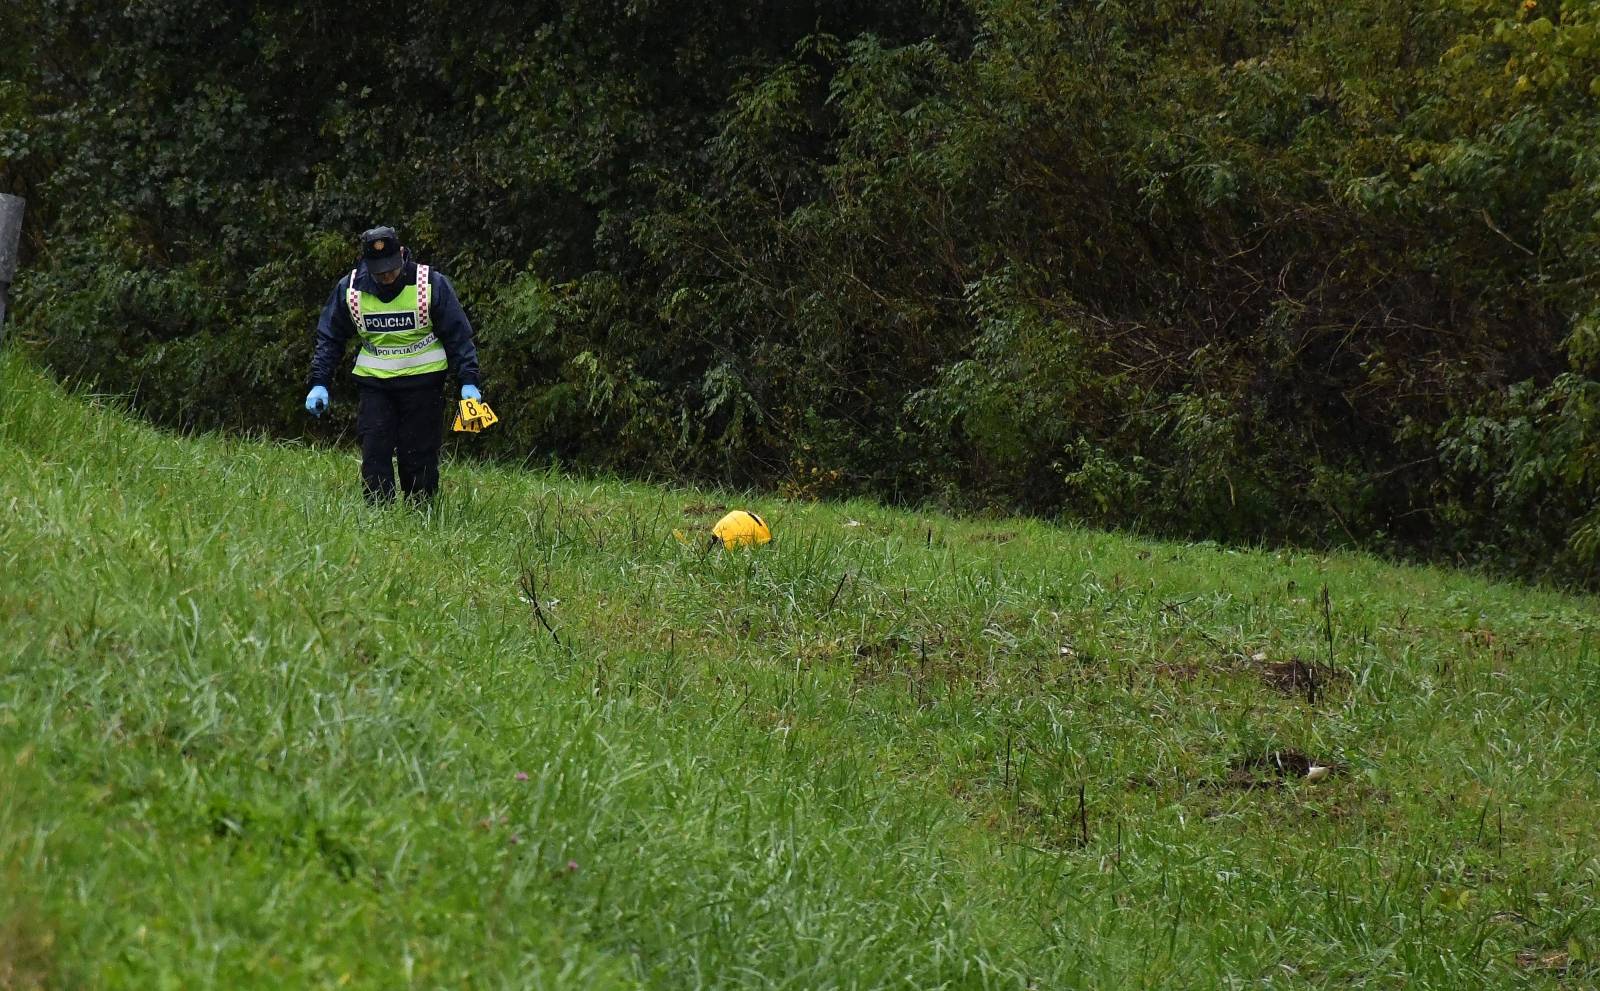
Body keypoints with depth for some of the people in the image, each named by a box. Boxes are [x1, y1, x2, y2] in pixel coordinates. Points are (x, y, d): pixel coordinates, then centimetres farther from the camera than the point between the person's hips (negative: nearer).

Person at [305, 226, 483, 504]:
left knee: (420, 459, 0)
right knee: (374, 455, -7)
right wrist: (319, 383, -1)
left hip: (422, 382, -2)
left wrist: (468, 382, -11)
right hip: (374, 384, 2)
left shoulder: (432, 285, -9)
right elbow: (330, 338, 8)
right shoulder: (349, 289, -2)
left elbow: (458, 336, -3)